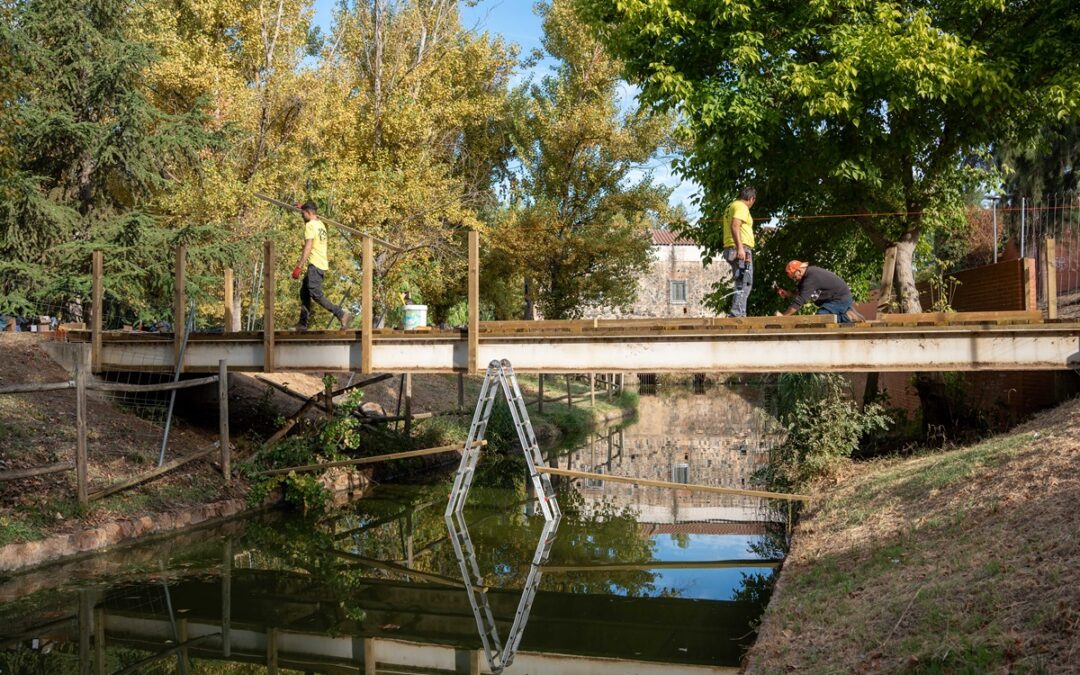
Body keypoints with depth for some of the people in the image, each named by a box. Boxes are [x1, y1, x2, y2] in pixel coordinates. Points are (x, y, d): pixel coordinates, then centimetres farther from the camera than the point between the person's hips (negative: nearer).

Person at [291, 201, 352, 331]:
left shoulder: (310, 225, -10)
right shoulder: (321, 224, 17)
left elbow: (308, 248, -18)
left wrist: (298, 267, -19)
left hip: (315, 264, -10)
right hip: (322, 264, 10)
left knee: (316, 295, -13)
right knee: (304, 292, 13)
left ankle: (342, 315, -18)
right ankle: (302, 324, 14)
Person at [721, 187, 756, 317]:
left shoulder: (731, 206, 23)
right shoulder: (741, 207, -6)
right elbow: (734, 226, -20)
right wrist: (740, 248, -26)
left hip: (731, 248, 10)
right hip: (742, 249, -10)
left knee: (741, 284, 12)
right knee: (744, 283, -12)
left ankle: (739, 314, 11)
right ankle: (737, 314, -17)